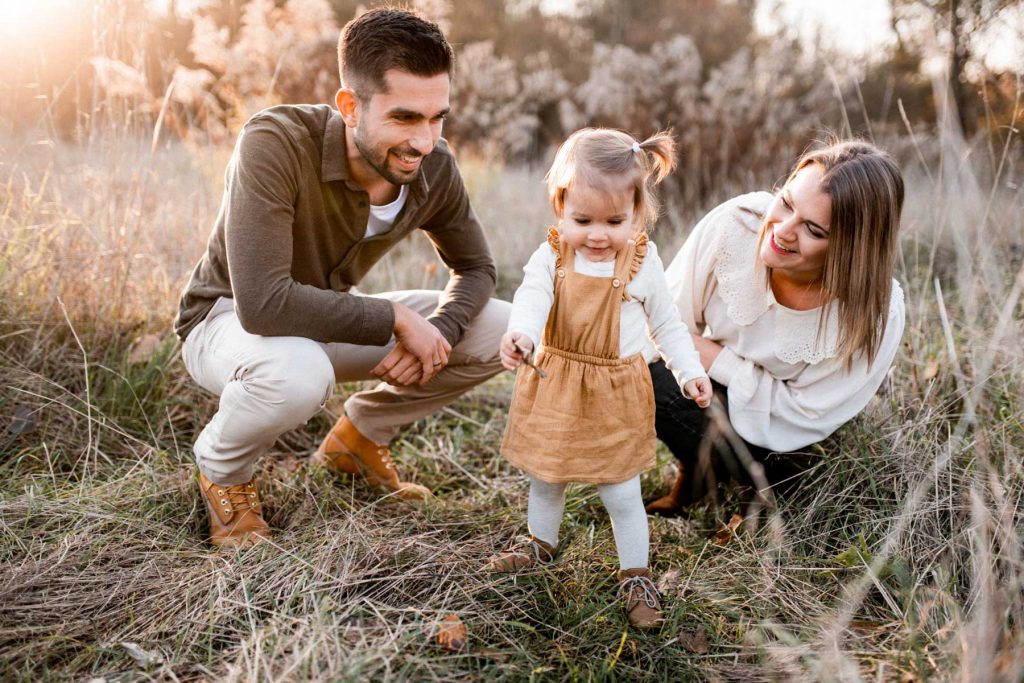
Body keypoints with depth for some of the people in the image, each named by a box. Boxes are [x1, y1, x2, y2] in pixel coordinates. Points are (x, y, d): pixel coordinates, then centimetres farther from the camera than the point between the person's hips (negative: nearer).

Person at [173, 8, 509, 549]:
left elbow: (475, 269, 0)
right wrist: (396, 318, -32)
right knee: (298, 374, -42)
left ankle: (360, 433, 13)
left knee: (501, 330, -8)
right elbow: (262, 302, -40)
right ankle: (221, 467, -5)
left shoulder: (434, 169, -15)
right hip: (229, 319, -5)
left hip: (332, 321, 6)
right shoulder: (276, 144, -33)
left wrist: (438, 333, -22)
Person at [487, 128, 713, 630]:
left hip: (615, 398, -2)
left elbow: (667, 325, 2)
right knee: (544, 479, 21)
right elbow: (531, 296, -29)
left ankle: (636, 577, 26)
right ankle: (541, 542, 48)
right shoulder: (550, 256, -10)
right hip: (554, 389, 2)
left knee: (621, 494, 6)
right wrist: (520, 333, -50)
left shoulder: (643, 264, -10)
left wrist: (690, 372, -6)